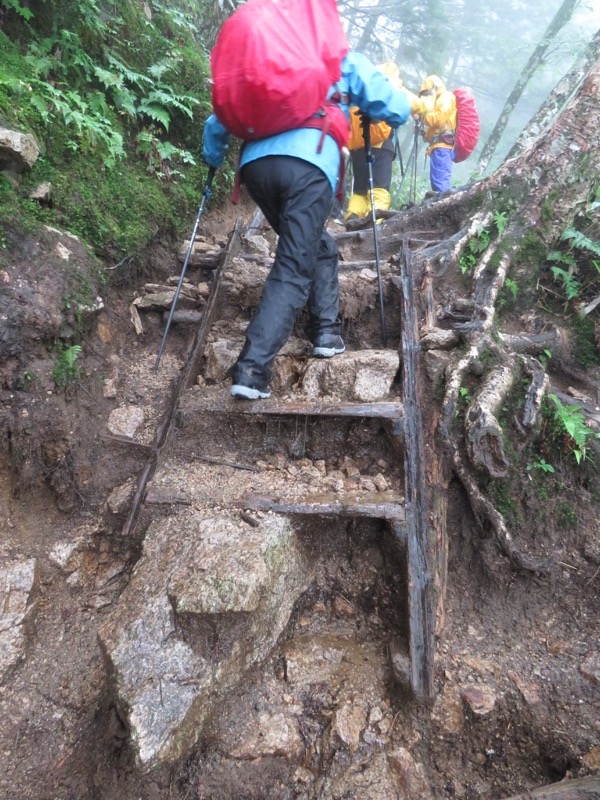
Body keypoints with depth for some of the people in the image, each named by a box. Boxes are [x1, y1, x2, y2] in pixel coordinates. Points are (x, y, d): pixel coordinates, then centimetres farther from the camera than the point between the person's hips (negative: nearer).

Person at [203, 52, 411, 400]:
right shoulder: (345, 61, 27)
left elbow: (218, 122, 29)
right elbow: (397, 109, 20)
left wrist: (213, 160, 42)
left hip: (256, 162, 5)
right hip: (308, 165, -4)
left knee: (318, 247, 21)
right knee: (294, 269, -8)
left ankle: (327, 331, 14)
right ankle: (252, 368, -18)